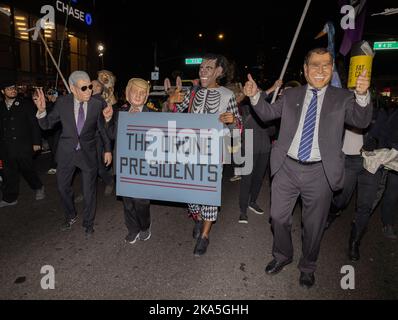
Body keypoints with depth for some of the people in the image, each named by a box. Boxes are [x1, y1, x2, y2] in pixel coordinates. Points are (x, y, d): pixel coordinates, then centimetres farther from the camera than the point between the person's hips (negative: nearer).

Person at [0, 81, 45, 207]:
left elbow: (34, 124, -4)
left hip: (23, 146, -3)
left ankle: (38, 188, 32)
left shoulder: (26, 104, -2)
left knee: (27, 170, 7)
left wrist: (36, 142, -8)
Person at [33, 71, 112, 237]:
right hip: (66, 153, 2)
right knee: (63, 187, 17)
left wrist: (108, 149, 5)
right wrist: (41, 110, -22)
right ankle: (70, 216, 43)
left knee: (89, 191, 9)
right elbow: (46, 125, -3)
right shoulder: (62, 103, -9)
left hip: (88, 153, -2)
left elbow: (103, 129, 1)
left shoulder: (97, 105, -11)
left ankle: (88, 222, 31)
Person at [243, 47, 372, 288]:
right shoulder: (291, 95, 8)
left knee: (314, 225, 13)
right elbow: (268, 113, 10)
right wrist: (255, 95, -8)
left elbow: (361, 121, -10)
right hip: (287, 168, 2)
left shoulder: (343, 98, 2)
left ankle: (308, 267, 37)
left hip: (320, 172, -1)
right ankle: (283, 256, 39)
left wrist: (362, 95, -29)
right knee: (278, 217, 12)